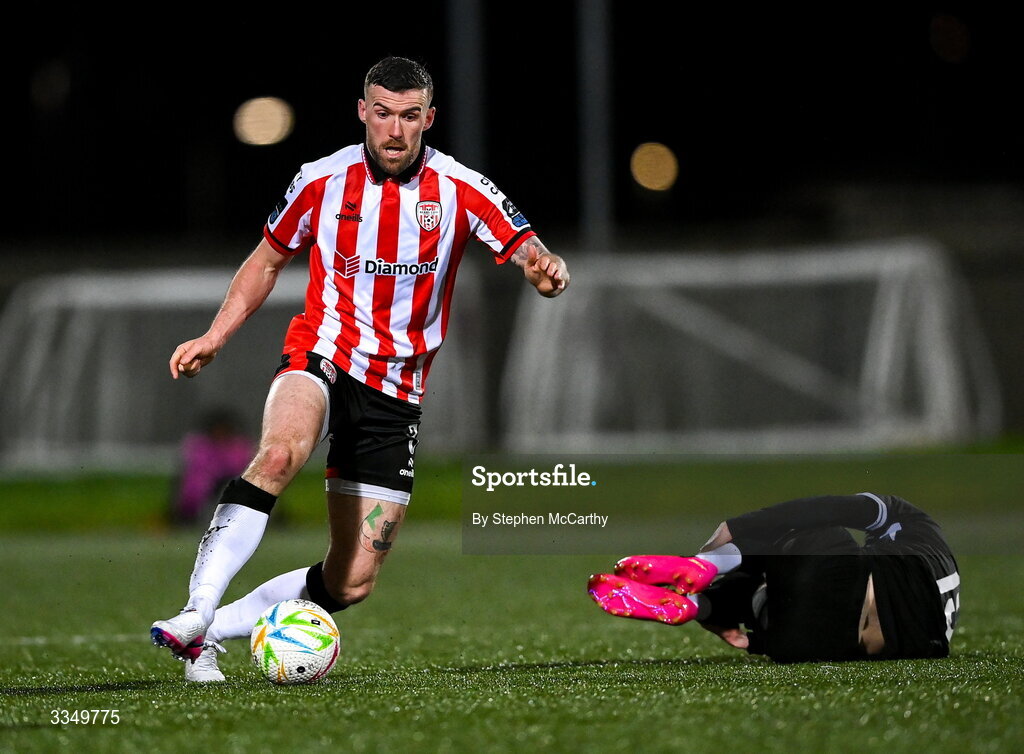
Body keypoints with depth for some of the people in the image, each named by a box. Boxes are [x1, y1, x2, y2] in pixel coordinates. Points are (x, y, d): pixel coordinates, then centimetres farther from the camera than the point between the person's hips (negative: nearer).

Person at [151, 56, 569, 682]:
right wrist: (215, 338, 3)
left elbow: (531, 253, -8)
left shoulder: (461, 191, -4)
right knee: (281, 453, -38)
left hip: (398, 391, 2)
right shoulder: (322, 181, -2)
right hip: (322, 358, -2)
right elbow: (268, 260, 13)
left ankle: (211, 633, 14)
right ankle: (195, 614, -41)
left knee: (352, 583, -2)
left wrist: (548, 270, -33)